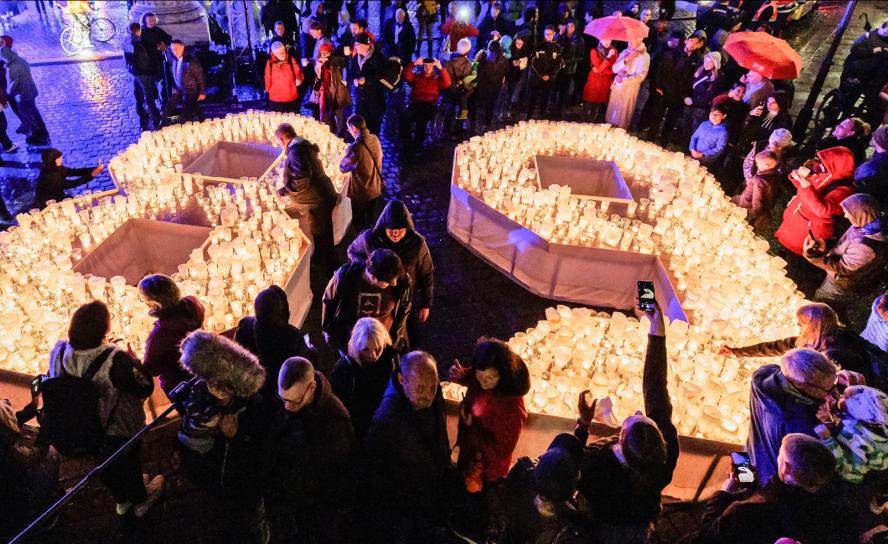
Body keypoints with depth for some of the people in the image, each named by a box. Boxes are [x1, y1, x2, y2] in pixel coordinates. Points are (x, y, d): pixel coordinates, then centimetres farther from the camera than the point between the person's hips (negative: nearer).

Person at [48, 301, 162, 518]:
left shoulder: (59, 351, -22)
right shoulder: (115, 359, -38)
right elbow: (146, 387, -27)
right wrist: (134, 360, -11)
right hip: (120, 432, -5)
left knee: (106, 465, 32)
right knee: (129, 463, 26)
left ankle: (121, 500, 59)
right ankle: (139, 501, 53)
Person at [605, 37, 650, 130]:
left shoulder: (644, 56, -8)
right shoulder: (625, 52, 7)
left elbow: (640, 76, -16)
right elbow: (615, 69, 0)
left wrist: (623, 80, -20)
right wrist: (625, 60, -15)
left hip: (629, 89, -4)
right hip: (617, 86, 4)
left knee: (623, 113, 4)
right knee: (612, 110, 9)